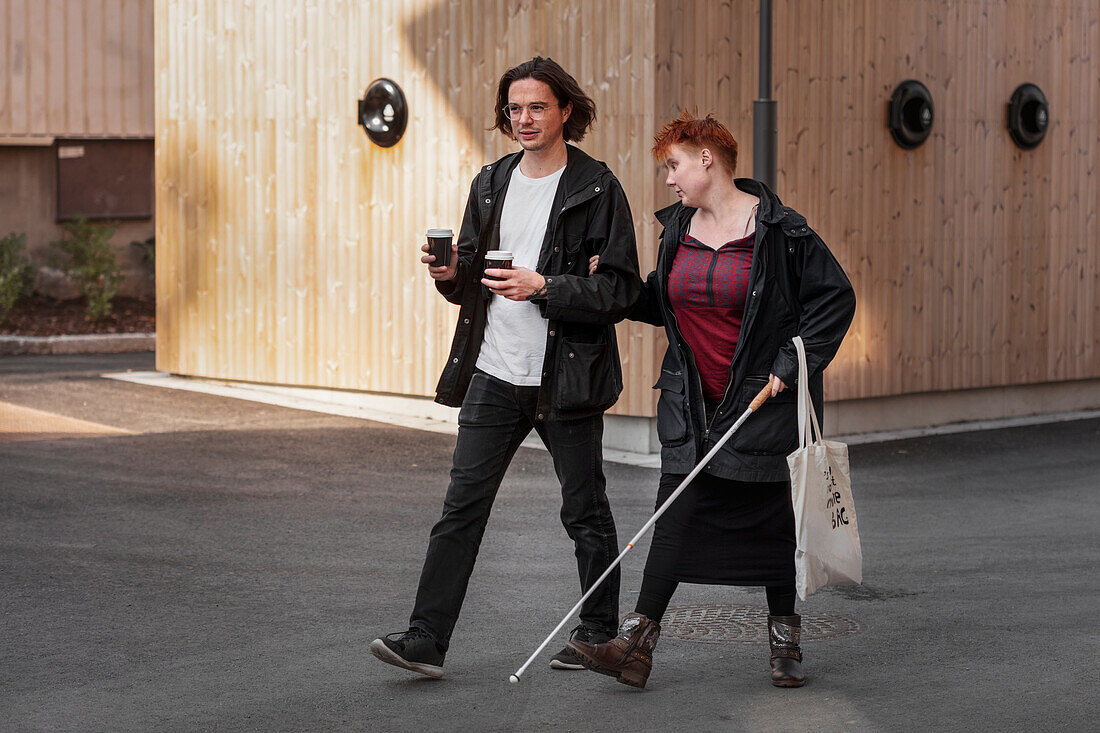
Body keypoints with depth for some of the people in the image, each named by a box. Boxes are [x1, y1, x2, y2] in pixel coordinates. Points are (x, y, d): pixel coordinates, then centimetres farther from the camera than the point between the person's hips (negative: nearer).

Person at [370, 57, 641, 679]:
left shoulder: (597, 188, -5)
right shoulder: (491, 184, 12)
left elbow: (622, 289, -10)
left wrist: (542, 288, -20)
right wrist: (453, 273, -3)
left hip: (566, 376, -4)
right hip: (493, 375, 4)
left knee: (586, 512, 8)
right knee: (461, 508, -1)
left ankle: (600, 634, 24)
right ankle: (426, 640, -2)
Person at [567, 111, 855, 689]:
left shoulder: (778, 231, -9)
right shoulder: (678, 229, 9)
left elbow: (835, 298, -6)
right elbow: (660, 303, 20)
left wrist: (792, 364, -11)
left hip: (761, 398, -4)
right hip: (691, 399, 4)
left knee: (768, 514, 4)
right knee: (677, 509, -4)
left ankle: (785, 640, 19)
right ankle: (637, 643, -9)